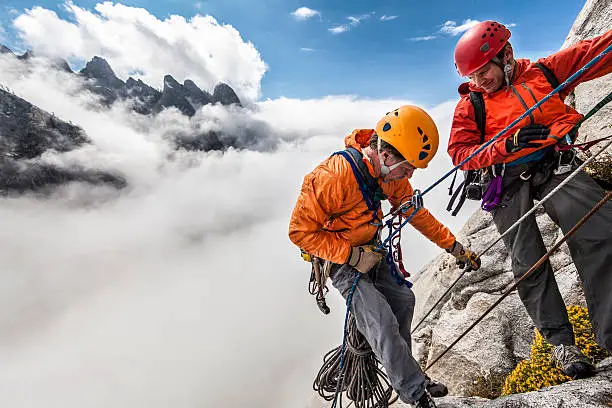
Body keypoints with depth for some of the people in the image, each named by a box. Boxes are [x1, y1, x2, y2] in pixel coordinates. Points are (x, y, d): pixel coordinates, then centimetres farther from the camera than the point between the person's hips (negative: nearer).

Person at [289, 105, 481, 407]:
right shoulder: (336, 175, -34)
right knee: (381, 319, -13)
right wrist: (352, 256, -29)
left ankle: (400, 368, 34)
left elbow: (415, 212, 4)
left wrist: (453, 246, 4)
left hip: (369, 248, 8)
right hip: (338, 256, -7)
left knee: (402, 298, 11)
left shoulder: (392, 171, -9)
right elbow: (301, 230, -28)